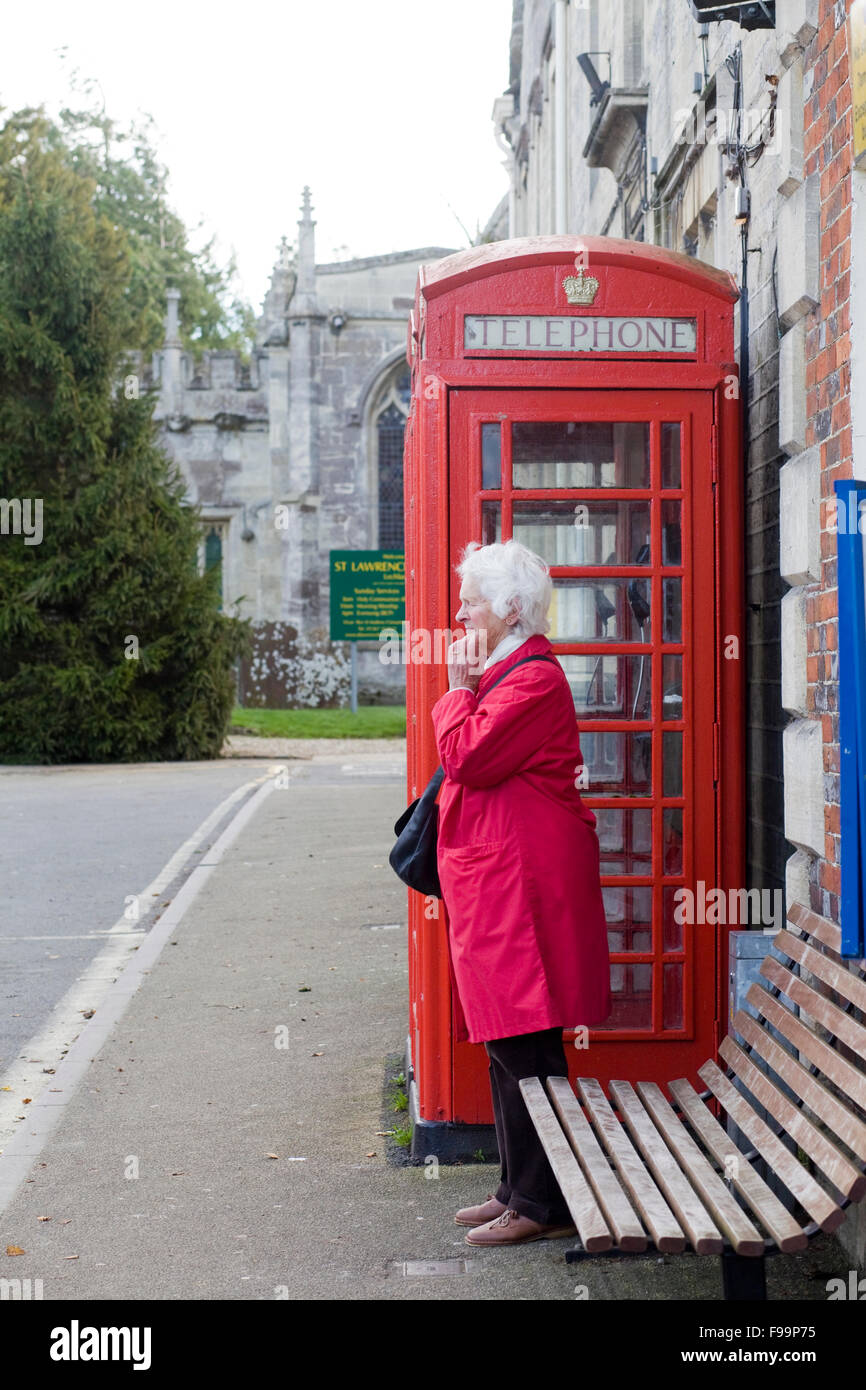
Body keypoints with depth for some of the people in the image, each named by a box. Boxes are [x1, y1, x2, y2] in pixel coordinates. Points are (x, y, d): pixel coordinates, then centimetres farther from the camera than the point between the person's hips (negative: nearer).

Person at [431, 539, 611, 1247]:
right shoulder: (506, 672, 20)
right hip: (495, 881, 11)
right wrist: (466, 687, 15)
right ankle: (520, 1189, 22)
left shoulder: (534, 680, -14)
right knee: (507, 1044, 14)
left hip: (523, 883, -11)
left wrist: (458, 686, -10)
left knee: (524, 1045, -7)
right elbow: (471, 764, 26)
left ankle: (543, 1203, 0)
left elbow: (466, 757, -20)